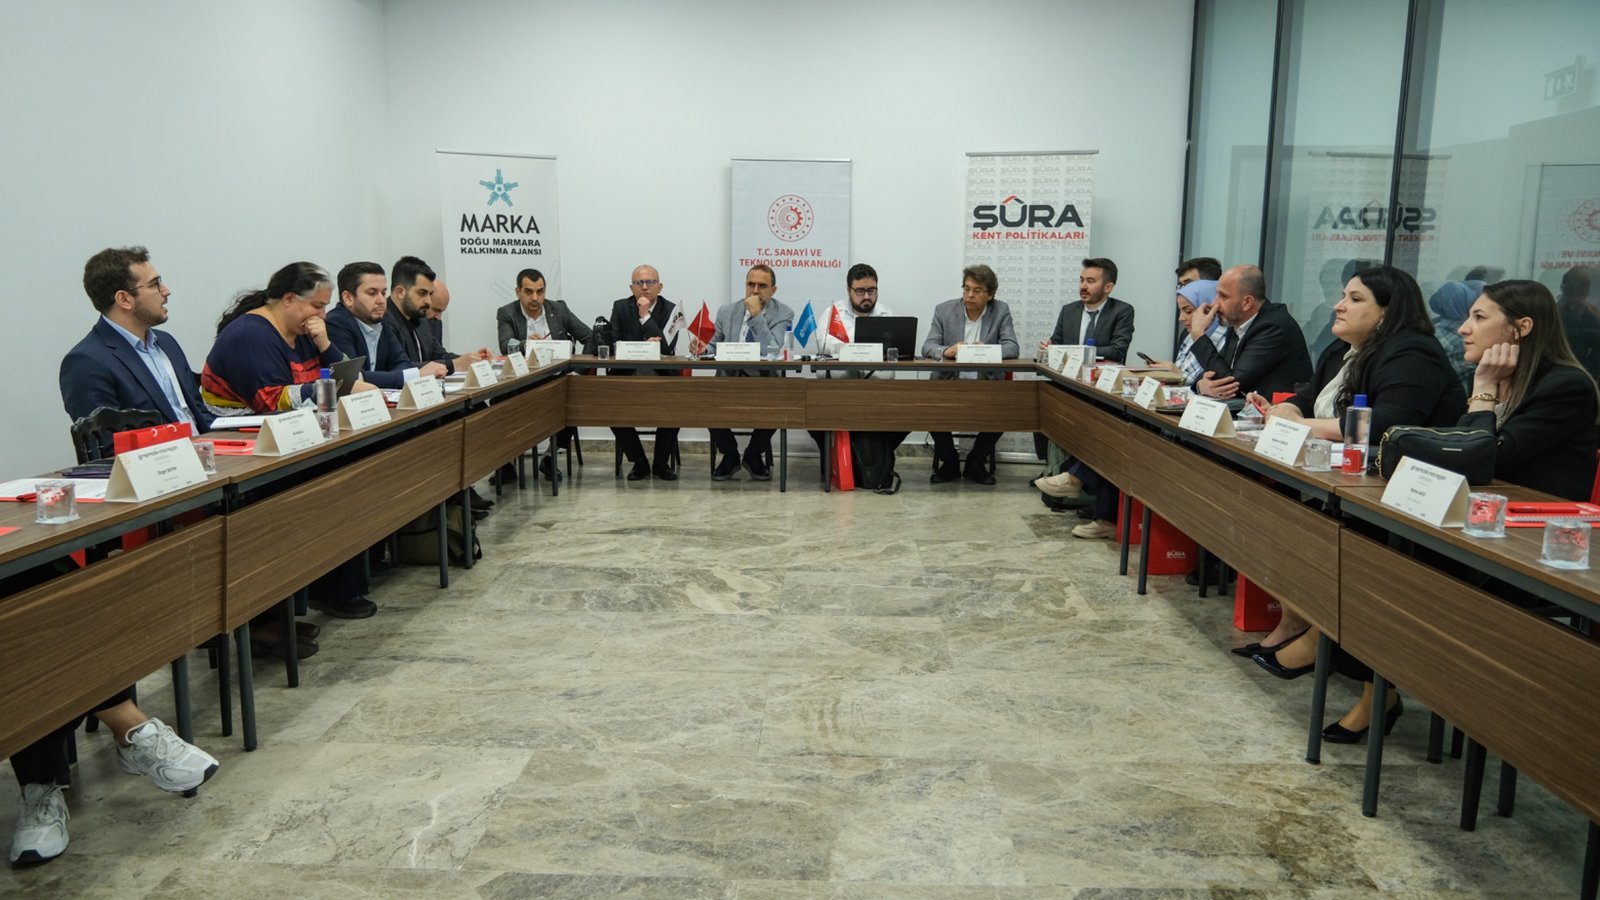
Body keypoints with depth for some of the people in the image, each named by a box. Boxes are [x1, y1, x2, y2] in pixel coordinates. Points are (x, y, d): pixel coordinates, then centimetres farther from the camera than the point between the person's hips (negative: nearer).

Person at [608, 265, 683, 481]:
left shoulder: (670, 310, -1)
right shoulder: (620, 307, 4)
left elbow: (668, 348, -15)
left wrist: (645, 316, -18)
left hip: (662, 377, -1)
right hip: (628, 376, 1)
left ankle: (662, 463, -3)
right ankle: (639, 463, -1)